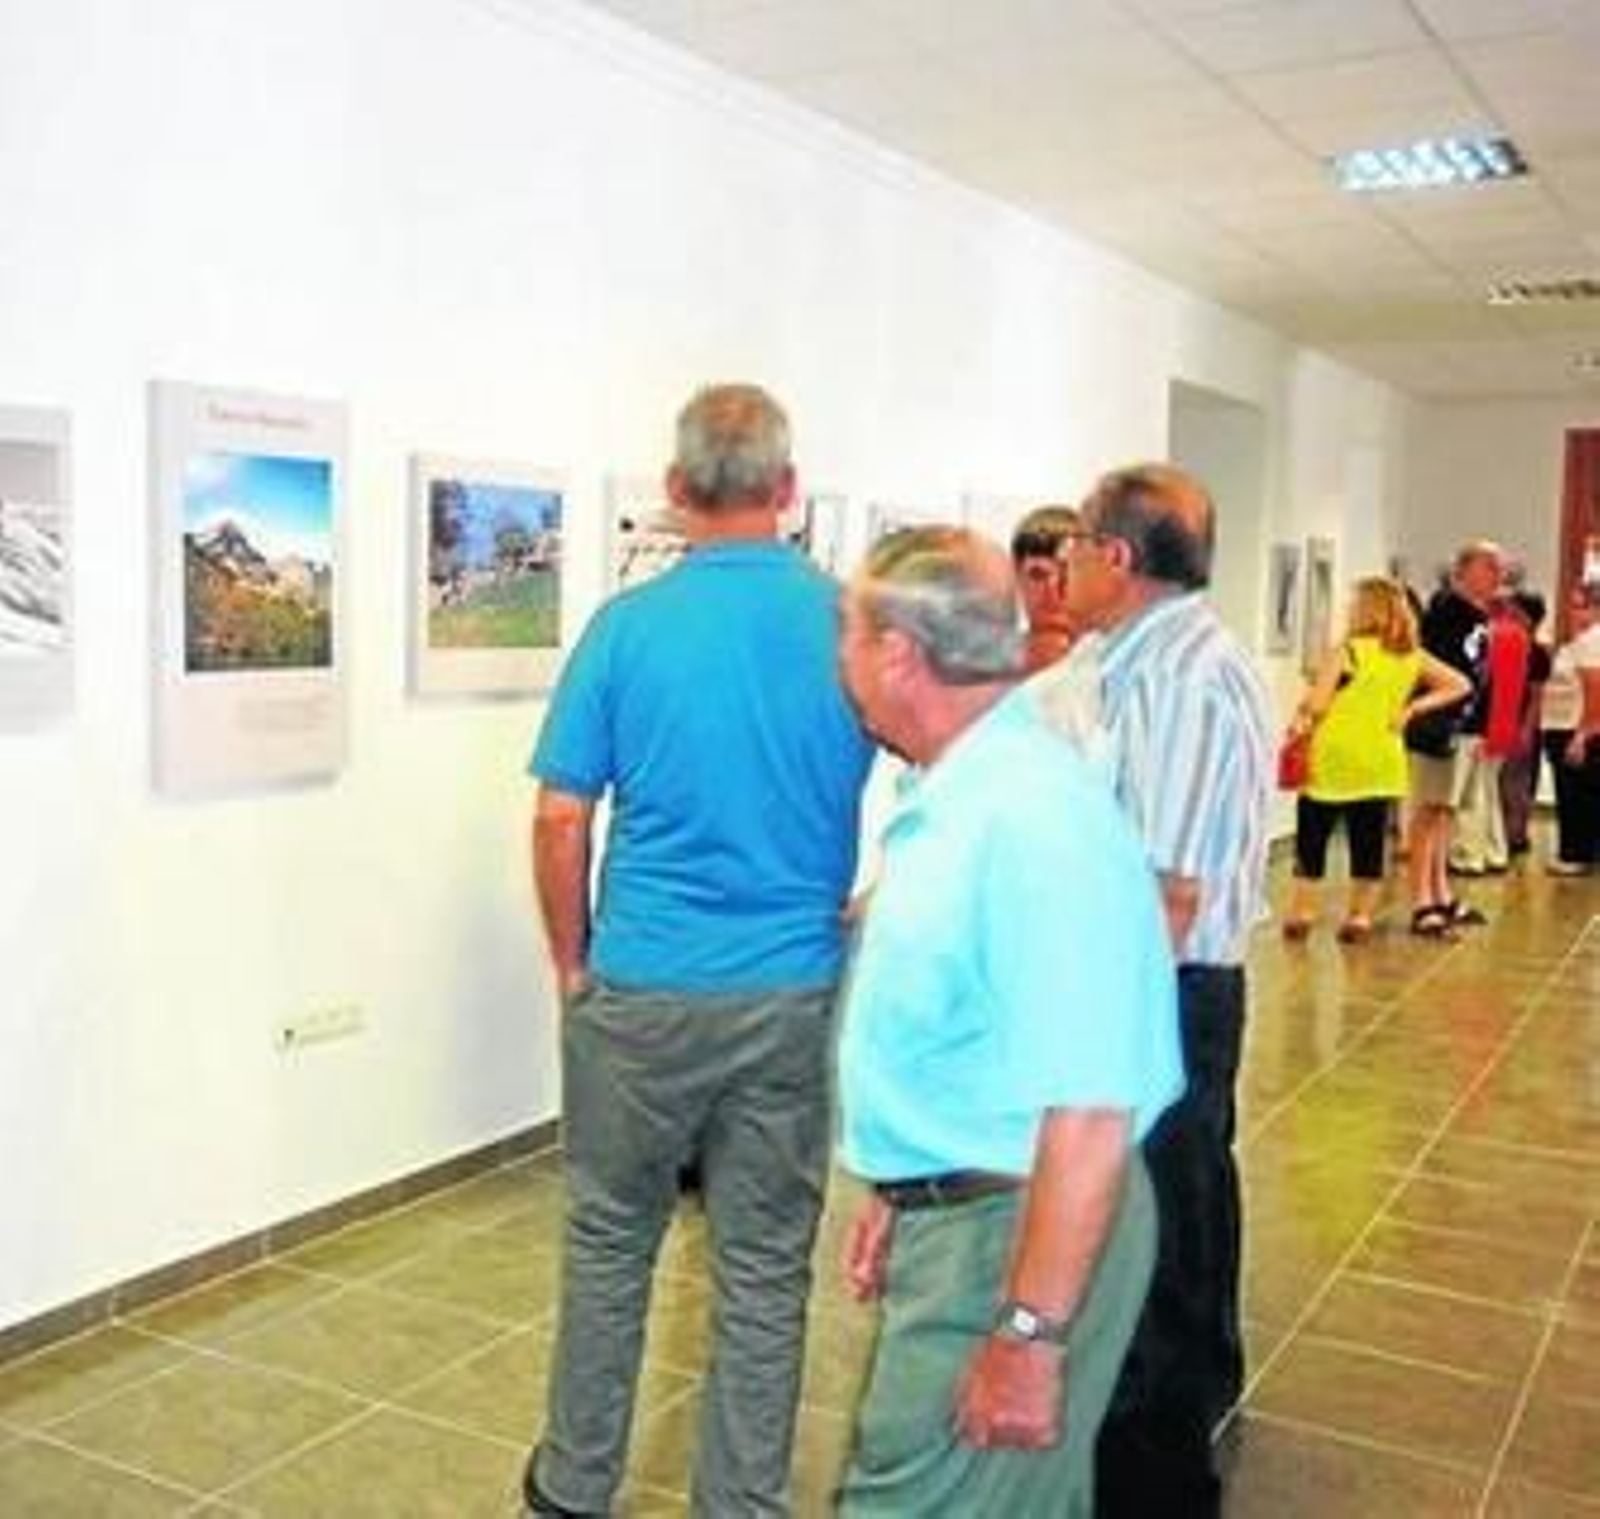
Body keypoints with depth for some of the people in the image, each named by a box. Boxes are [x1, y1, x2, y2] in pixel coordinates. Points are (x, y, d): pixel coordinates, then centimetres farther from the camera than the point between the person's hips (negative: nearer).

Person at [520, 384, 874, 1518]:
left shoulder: (629, 626, -8)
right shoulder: (852, 624, -5)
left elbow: (561, 819, -5)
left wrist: (573, 961, 7)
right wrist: (860, 936, 17)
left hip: (643, 992, 0)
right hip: (797, 996, 1)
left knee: (609, 1243, 18)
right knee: (766, 1270, 12)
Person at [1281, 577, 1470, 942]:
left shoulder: (1346, 651, -11)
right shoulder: (1411, 657, 5)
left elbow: (1316, 706, -16)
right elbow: (1460, 685, 11)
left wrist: (1301, 715, 5)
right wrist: (1413, 707, 6)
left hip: (1333, 761, -4)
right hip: (1381, 763, 4)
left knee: (1311, 838, 7)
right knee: (1369, 841, 9)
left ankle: (1301, 912, 10)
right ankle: (1360, 916, 13)